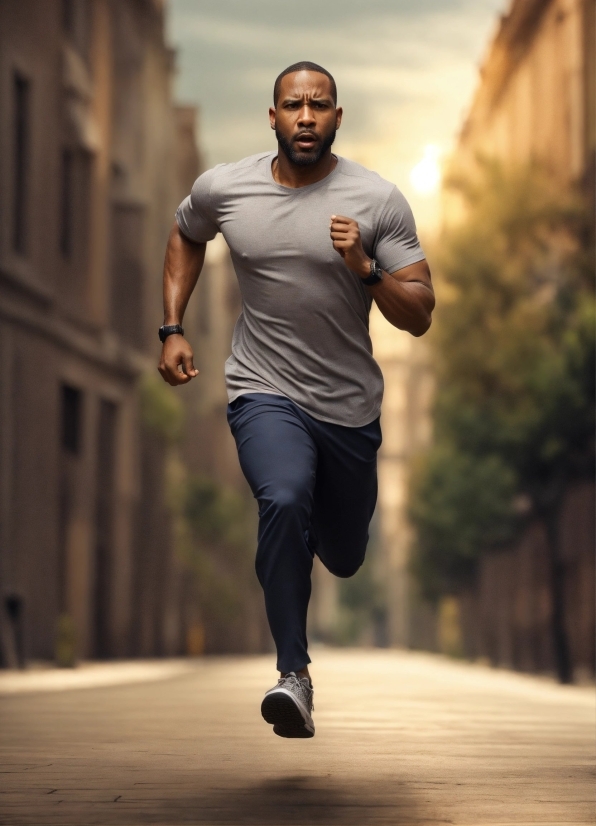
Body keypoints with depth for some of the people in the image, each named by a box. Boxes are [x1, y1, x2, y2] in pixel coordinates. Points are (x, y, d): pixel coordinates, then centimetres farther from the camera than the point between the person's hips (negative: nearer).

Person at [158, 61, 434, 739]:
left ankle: (320, 523, 55)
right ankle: (293, 675, -25)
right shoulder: (222, 188, -4)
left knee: (344, 559, 16)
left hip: (350, 405, 2)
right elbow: (185, 236, 20)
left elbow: (419, 317, -8)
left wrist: (365, 269, -25)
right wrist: (172, 330, 12)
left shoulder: (379, 200, -9)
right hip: (265, 394, -1)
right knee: (285, 502, -32)